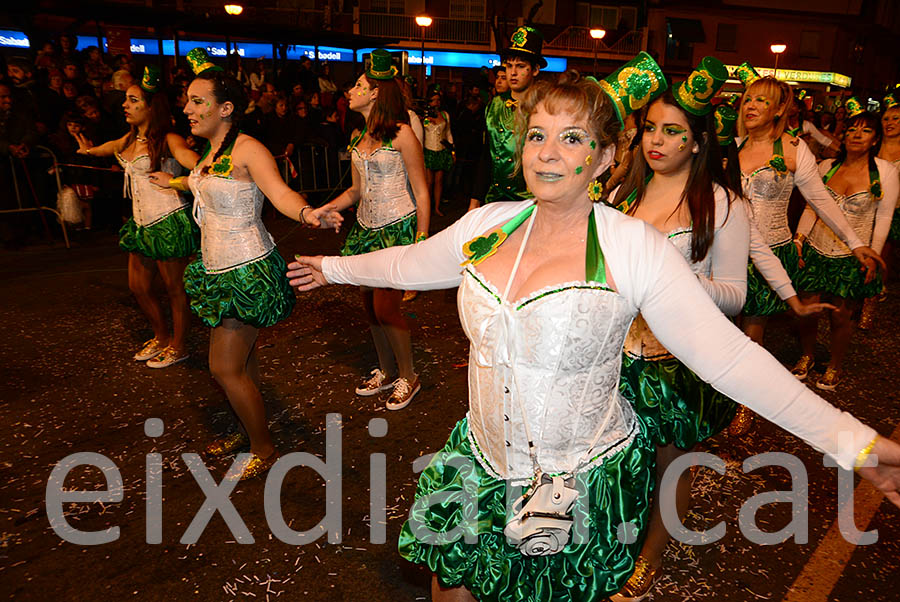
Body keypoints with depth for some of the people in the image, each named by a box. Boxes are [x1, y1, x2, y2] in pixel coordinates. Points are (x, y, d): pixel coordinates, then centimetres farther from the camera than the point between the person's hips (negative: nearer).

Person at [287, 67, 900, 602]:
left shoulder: (635, 246, -16)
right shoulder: (488, 225, -4)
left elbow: (727, 355, -16)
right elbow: (411, 263, 11)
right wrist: (335, 267, 23)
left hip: (586, 485, -3)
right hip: (482, 464, 4)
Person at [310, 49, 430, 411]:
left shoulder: (401, 134, -9)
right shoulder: (359, 138, 12)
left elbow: (421, 193, -10)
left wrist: (421, 241, -15)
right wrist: (324, 209, 3)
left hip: (398, 229, -7)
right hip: (366, 228, 7)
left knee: (385, 308, -7)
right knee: (370, 305, 11)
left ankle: (407, 377, 14)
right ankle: (386, 372, 30)